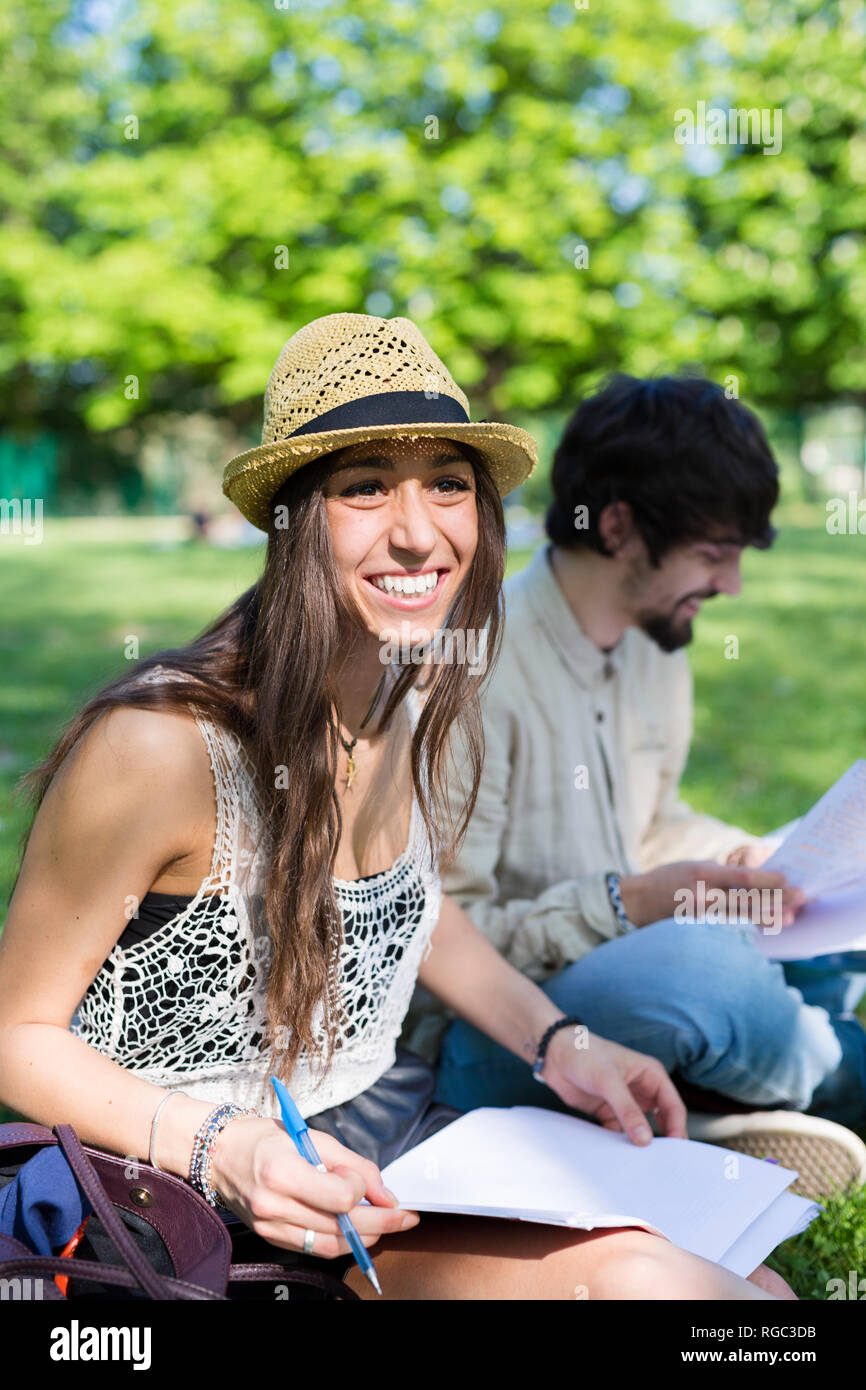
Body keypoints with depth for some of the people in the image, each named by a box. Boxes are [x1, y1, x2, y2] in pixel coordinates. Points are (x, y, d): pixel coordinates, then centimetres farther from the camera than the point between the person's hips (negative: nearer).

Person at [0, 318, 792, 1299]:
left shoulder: (418, 693, -3)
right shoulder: (161, 742, -26)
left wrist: (556, 1043, 5)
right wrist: (223, 1148, -29)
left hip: (384, 1113, 7)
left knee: (748, 1282, -6)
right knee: (639, 1278, -23)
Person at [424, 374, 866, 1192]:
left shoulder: (656, 644, 6)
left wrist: (760, 863, 0)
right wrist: (627, 904, -27)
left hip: (617, 971, 9)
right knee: (701, 962, -36)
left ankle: (717, 1100, -10)